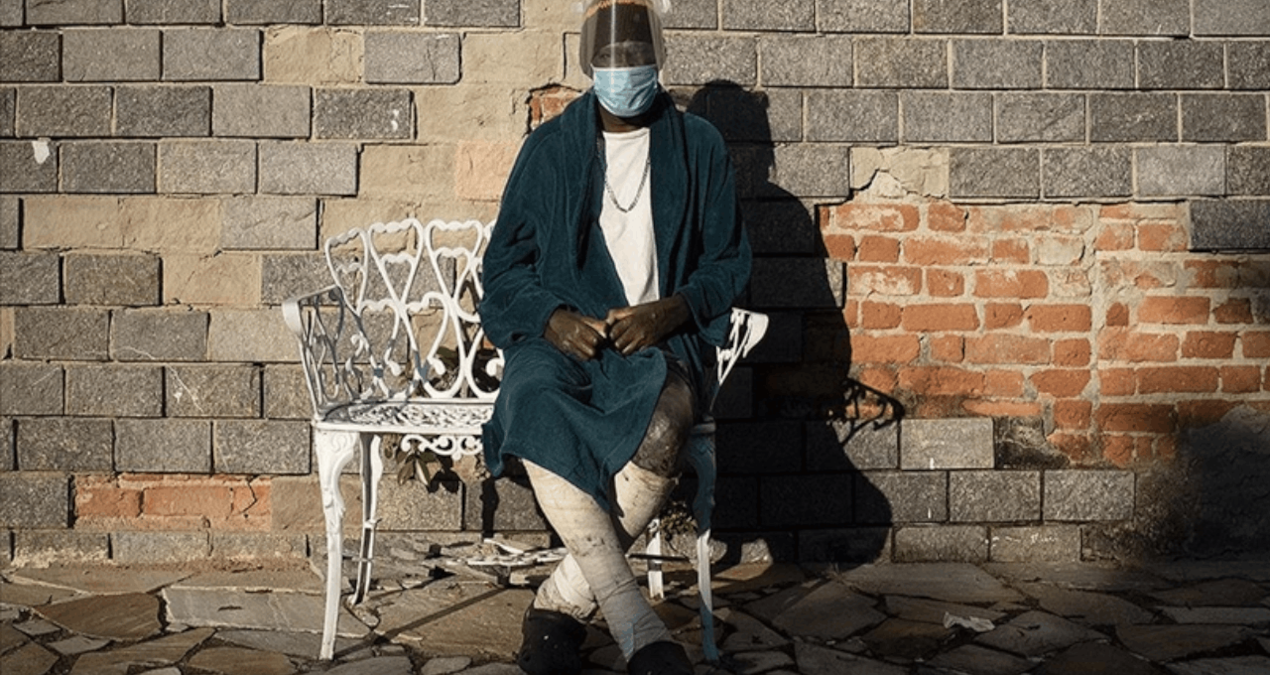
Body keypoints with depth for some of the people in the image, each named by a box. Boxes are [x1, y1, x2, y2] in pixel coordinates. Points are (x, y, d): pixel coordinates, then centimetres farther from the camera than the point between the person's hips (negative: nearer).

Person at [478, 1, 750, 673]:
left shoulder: (699, 147, 10)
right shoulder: (549, 147, 11)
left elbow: (728, 263, 10)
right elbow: (504, 263, 11)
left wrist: (669, 312, -10)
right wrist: (553, 319, -10)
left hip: (660, 339, 0)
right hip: (560, 335, 1)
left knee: (662, 424, -38)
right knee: (536, 409, -37)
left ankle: (560, 604, -24)